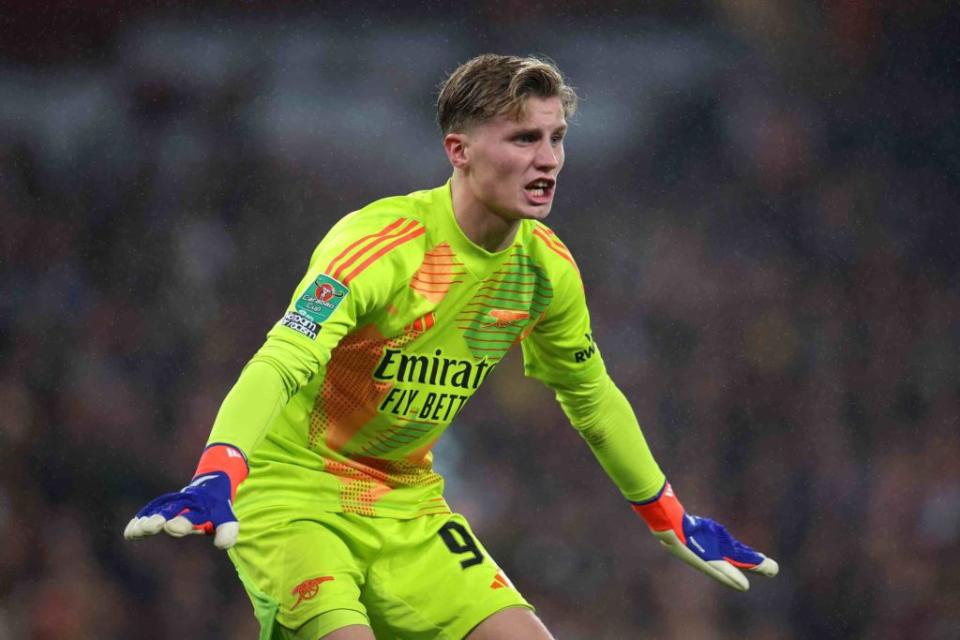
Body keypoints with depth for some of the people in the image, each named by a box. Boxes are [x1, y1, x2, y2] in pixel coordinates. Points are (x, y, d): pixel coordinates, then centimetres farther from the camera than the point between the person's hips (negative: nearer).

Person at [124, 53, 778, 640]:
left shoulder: (547, 268, -3)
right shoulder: (380, 243, -24)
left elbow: (593, 398, 16)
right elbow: (281, 365, -36)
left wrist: (672, 521, 22)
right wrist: (214, 481, -52)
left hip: (405, 502, 7)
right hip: (292, 490, -7)